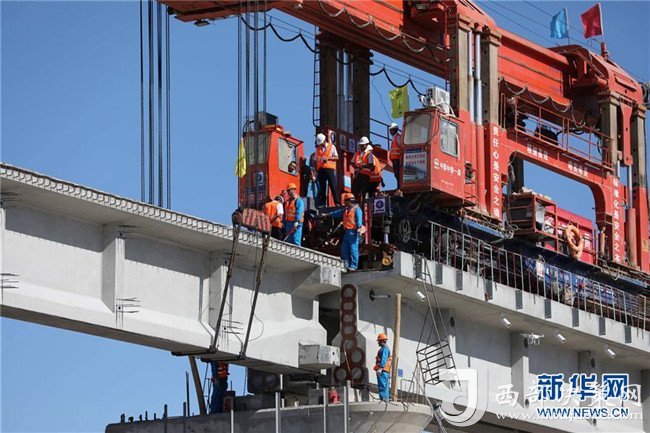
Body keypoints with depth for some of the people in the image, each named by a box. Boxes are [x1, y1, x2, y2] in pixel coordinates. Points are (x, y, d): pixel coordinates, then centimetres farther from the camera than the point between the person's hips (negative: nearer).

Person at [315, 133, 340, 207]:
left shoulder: (331, 147, 8)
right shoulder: (318, 149, 18)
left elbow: (336, 157, 1)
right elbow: (316, 160, 16)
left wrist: (328, 158, -12)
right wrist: (316, 171, 7)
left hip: (329, 169, -3)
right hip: (320, 169, 3)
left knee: (333, 186, -7)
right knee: (322, 187, 2)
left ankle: (337, 202, -8)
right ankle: (322, 203, 3)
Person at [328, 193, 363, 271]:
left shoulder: (357, 209, -5)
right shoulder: (346, 210, 22)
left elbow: (359, 219, -18)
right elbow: (337, 213, 33)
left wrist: (359, 227, -31)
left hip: (353, 232, -9)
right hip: (347, 232, 9)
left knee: (353, 249, -8)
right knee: (344, 249, 9)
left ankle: (353, 266, -8)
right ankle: (346, 265, 15)